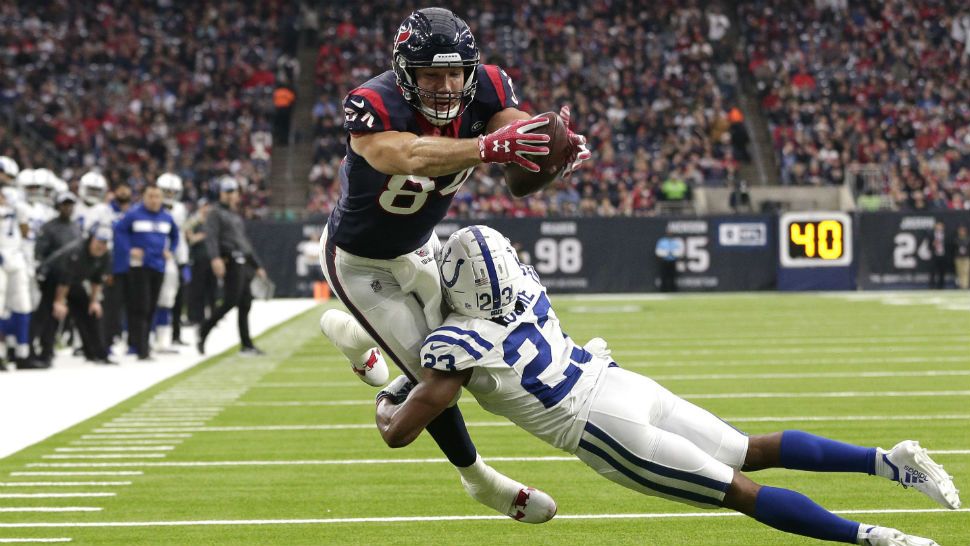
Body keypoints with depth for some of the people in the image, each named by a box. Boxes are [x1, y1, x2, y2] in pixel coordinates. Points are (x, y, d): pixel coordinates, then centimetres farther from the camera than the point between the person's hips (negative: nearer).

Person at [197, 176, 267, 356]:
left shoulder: (237, 217, 27)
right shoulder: (216, 215, 0)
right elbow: (211, 237, -15)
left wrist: (257, 266, 29)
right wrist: (215, 258, -32)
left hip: (244, 263, 8)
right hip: (231, 263, -8)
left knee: (245, 304, 4)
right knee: (231, 301, -16)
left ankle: (246, 345, 5)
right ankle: (204, 331, -5)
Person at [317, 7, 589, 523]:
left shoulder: (485, 91, -23)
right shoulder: (374, 107, -39)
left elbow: (523, 144, -39)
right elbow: (411, 156, -59)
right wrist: (489, 146, -76)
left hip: (416, 245, 6)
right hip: (360, 262, -6)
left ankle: (351, 334, 50)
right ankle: (478, 478, 21)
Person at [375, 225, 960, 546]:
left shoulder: (457, 345, -8)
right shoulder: (529, 291, 12)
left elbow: (399, 431, -2)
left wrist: (387, 404, 20)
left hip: (605, 427, -7)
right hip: (629, 383, 7)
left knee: (742, 493, -6)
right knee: (755, 452, 15)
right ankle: (888, 460, 3)